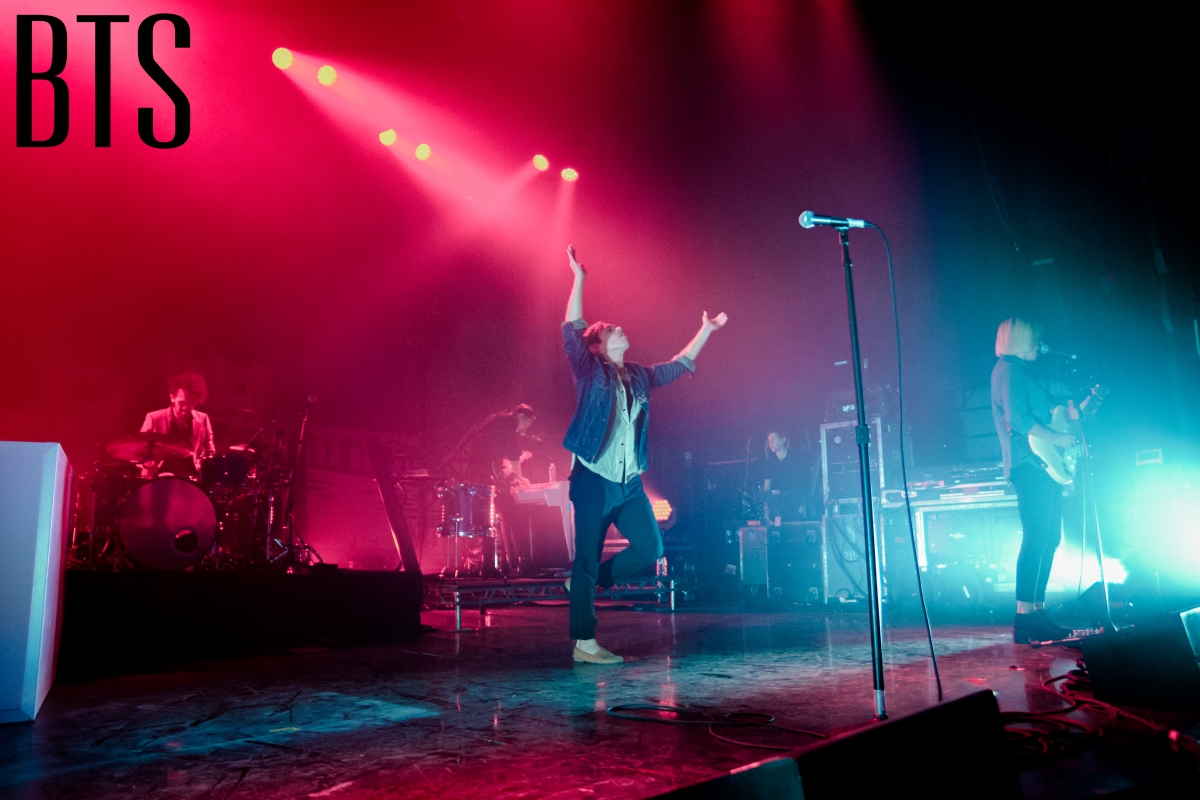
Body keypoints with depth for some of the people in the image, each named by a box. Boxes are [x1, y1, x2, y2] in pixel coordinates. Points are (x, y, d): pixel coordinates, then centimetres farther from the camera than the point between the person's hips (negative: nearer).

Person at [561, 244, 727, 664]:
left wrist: (707, 329, 27)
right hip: (594, 480, -6)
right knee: (587, 559, -1)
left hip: (629, 483, 6)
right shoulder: (588, 370, 0)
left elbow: (681, 364, 26)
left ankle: (587, 582, 22)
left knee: (650, 548, 2)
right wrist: (578, 278, -19)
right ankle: (583, 644, 9)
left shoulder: (639, 376, 15)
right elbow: (571, 329, -13)